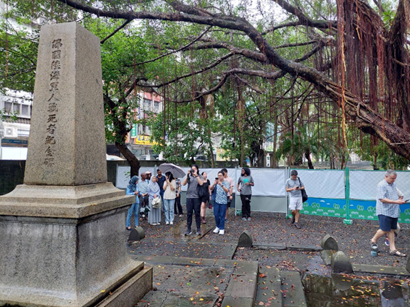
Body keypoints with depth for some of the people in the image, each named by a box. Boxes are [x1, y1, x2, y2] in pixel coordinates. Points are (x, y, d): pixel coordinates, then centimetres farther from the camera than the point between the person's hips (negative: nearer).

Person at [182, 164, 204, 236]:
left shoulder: (199, 177, 6)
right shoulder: (189, 176, 9)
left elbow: (201, 183, -13)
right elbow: (183, 184, -2)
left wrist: (196, 175, -14)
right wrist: (187, 175, -11)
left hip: (197, 197, -2)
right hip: (189, 197, 2)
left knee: (197, 213, 3)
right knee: (189, 213, 4)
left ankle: (198, 229, 11)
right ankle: (188, 229, 11)